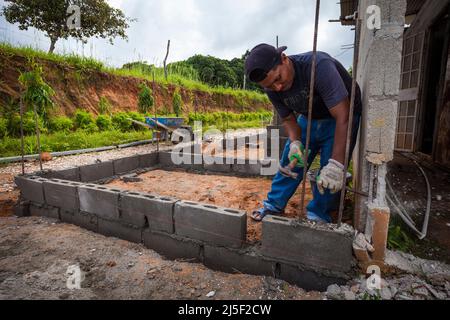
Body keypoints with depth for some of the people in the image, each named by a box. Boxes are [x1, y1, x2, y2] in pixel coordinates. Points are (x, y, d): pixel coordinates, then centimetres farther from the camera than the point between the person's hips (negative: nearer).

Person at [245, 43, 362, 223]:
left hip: (339, 117, -5)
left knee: (331, 176, -13)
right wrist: (295, 143, -26)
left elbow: (343, 117, -39)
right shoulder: (272, 89, -16)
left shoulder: (318, 65, -36)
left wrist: (336, 164, -44)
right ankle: (274, 205, 18)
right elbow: (288, 119, -4)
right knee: (290, 161, 3)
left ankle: (318, 216, 6)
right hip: (308, 118, 5)